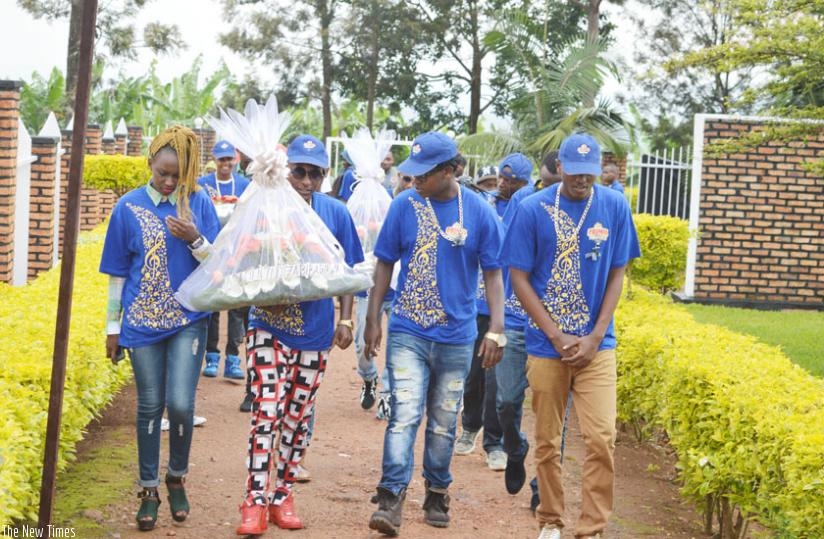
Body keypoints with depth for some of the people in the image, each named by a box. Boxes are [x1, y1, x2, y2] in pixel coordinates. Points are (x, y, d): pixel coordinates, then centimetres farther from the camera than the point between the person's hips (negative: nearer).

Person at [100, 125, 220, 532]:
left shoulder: (199, 203, -1)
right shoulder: (129, 207, -1)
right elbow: (117, 273, 5)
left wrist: (195, 239, -17)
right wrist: (113, 326, 6)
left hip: (188, 321, 0)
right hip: (142, 324, 1)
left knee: (180, 404, -8)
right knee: (149, 407, 6)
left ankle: (177, 478, 17)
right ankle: (149, 489, 20)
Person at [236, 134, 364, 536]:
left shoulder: (335, 213, -2)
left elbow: (346, 271, 6)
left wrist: (346, 320, -1)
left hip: (315, 331, 3)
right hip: (269, 327, -2)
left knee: (298, 416, 11)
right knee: (266, 411, -10)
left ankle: (283, 494, 24)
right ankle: (255, 502, -4)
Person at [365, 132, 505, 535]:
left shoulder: (479, 212, -4)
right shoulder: (404, 206, -3)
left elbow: (492, 273, 0)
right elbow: (384, 265, 4)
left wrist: (496, 329, -8)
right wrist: (372, 320, 1)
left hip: (456, 336, 1)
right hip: (408, 332, -1)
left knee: (443, 423, 11)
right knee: (404, 415, -11)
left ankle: (437, 495, 25)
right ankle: (391, 499, -10)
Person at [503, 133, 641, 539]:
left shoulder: (615, 206, -1)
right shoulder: (533, 209, -6)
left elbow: (617, 274, 3)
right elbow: (519, 278, -3)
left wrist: (594, 338, -6)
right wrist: (558, 337, -9)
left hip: (597, 344, 1)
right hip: (546, 344, -1)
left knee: (601, 439, -8)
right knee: (547, 441, 9)